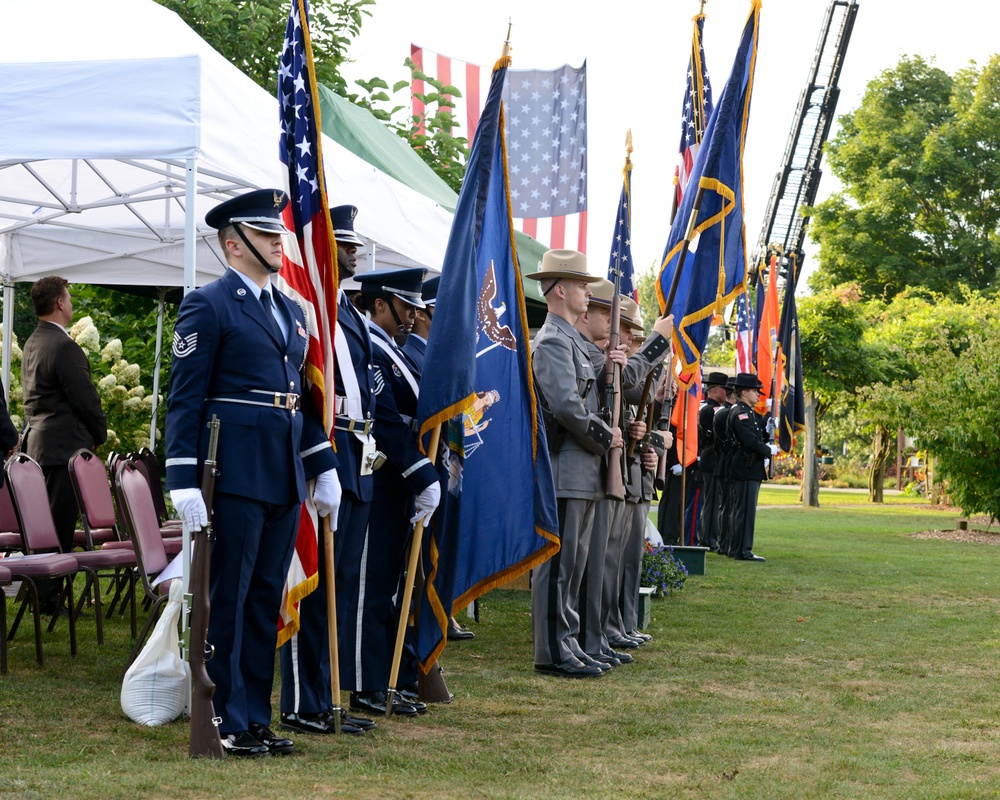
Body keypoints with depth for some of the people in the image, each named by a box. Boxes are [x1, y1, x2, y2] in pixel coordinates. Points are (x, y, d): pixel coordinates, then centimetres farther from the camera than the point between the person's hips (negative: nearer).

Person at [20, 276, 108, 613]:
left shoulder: (32, 344, 14)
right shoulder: (64, 346, -17)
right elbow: (85, 398, -15)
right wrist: (99, 434, 3)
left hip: (37, 443, 10)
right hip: (63, 445, -10)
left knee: (44, 521, 14)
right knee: (60, 523, -6)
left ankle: (38, 593, 18)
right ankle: (48, 598, -5)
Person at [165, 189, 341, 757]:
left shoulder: (292, 311, 18)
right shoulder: (208, 305, -5)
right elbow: (185, 400, -10)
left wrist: (324, 469, 15)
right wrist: (185, 483, -16)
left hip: (285, 477, 8)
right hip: (235, 475, -8)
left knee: (267, 597, 11)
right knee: (228, 598, -2)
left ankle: (256, 717, 18)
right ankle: (226, 723, 4)